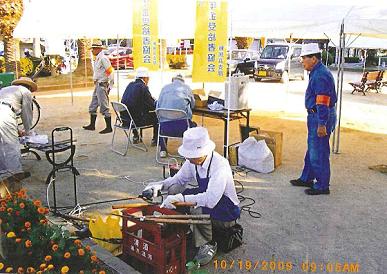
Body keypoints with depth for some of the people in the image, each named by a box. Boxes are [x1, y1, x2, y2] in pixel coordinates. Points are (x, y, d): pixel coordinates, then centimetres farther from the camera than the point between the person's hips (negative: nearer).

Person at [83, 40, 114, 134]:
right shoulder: (97, 59, 15)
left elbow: (110, 72, -19)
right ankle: (92, 125, 27)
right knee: (93, 106, 16)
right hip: (97, 85, 10)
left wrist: (110, 86, -16)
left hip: (102, 86, -10)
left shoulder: (103, 59, -15)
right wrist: (96, 83, 19)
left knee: (104, 108, -6)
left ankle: (109, 127, 1)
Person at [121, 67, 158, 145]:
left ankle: (136, 137, 36)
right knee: (156, 115, 7)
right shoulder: (143, 87, -14)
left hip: (124, 119, 8)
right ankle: (155, 140, 18)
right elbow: (152, 106, -13)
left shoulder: (130, 85, 9)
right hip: (135, 120, -8)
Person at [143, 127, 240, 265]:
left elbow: (210, 200, -39)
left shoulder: (220, 166, -31)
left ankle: (208, 245, -7)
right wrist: (160, 185, -12)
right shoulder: (193, 161, -9)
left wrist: (179, 198, -40)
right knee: (174, 189, -9)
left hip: (227, 213, -7)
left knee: (198, 209, -35)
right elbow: (179, 180, 7)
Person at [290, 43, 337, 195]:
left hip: (321, 117, -11)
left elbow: (323, 103, -25)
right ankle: (307, 178, 32)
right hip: (316, 116, 11)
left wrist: (322, 124, -25)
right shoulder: (317, 73, 14)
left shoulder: (320, 76, -20)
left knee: (318, 153, -3)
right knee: (312, 149, 19)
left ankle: (322, 186, 9)